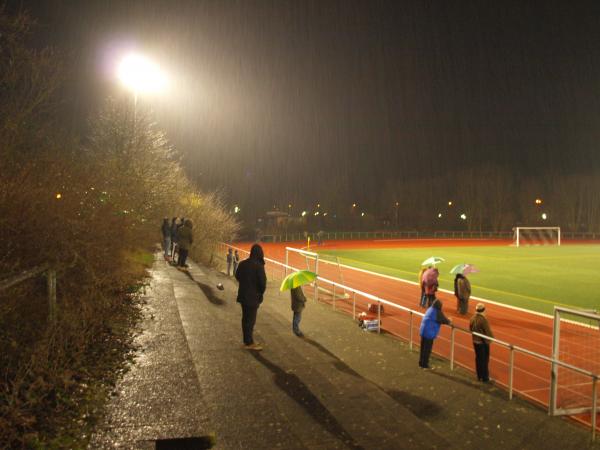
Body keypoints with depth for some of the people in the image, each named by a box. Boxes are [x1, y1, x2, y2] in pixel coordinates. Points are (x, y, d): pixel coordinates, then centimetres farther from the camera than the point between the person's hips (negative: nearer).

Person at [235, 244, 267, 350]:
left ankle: (246, 340, 28)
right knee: (250, 319, 3)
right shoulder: (258, 266, -20)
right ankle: (249, 343, 10)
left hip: (243, 295, 7)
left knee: (245, 318, 17)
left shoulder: (242, 264, 0)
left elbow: (237, 276, 13)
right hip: (253, 297, -7)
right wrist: (261, 292, -1)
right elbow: (262, 282, -19)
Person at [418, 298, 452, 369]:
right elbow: (443, 319, -5)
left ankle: (421, 363, 26)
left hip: (423, 331, 8)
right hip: (429, 333, -8)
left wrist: (447, 320, 34)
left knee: (423, 348, 16)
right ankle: (425, 365, 10)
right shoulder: (437, 312, -14)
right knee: (427, 349, 3)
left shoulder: (430, 309, 11)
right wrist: (449, 322, 17)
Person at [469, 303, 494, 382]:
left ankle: (479, 376, 27)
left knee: (478, 359, 16)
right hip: (483, 342, -6)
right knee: (485, 360, 7)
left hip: (475, 341, 6)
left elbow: (470, 329, 6)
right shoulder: (483, 320, -25)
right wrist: (492, 337, -1)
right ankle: (485, 378, 16)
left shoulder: (473, 318, -4)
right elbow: (488, 331, -19)